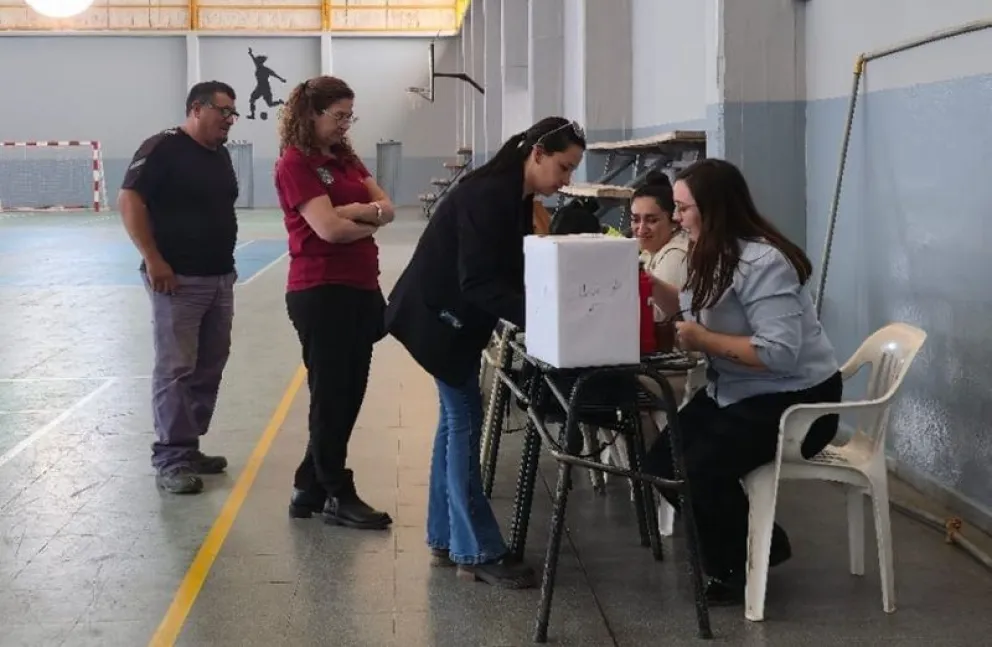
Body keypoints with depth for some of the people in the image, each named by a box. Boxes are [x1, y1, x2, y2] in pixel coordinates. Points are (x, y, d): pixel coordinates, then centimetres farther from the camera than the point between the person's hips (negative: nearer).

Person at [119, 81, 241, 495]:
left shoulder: (220, 155, 15)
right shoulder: (163, 148, -10)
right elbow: (129, 202, -16)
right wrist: (153, 260, -21)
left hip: (220, 278, 8)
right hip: (178, 279, -8)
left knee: (209, 368, 11)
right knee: (176, 369, -7)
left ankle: (189, 448, 21)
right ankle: (169, 459, -1)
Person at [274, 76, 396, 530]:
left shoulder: (346, 159, 15)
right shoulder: (295, 164, -10)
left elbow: (386, 207, 6)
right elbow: (329, 228, -19)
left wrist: (358, 211, -13)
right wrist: (370, 222, -2)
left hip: (360, 288, 9)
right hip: (321, 292, -8)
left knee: (348, 395, 12)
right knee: (332, 397, 1)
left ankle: (310, 489, 23)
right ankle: (338, 497, 10)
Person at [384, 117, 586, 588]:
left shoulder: (516, 198, 5)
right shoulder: (487, 195, -25)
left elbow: (510, 272, 6)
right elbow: (479, 282, -30)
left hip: (458, 317, 10)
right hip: (438, 315, -10)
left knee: (455, 419, 12)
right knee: (465, 422, -8)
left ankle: (446, 540, 20)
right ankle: (476, 553, -4)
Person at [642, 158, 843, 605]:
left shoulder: (763, 263, -26)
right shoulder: (714, 255, 5)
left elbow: (779, 352, -33)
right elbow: (691, 310, 19)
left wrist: (703, 341, -27)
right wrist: (649, 283, 2)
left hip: (794, 400, -10)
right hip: (737, 391, 10)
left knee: (698, 469, -23)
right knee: (662, 463, -1)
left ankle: (743, 564, 2)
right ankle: (748, 547, 15)